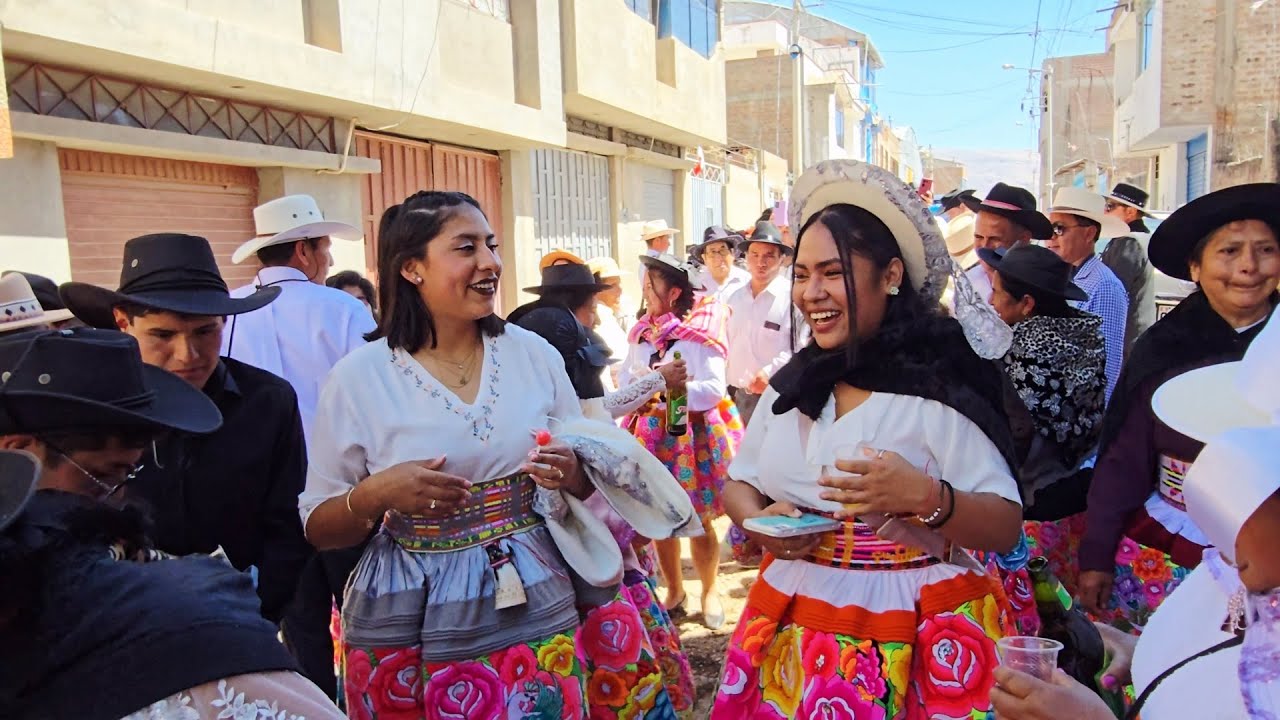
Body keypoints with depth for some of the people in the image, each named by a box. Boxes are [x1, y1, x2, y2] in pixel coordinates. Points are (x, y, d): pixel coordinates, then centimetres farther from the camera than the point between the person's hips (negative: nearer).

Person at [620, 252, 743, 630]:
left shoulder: (698, 333, -12)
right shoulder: (643, 332, 7)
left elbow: (715, 389, -20)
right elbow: (625, 374, 8)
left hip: (692, 434, -5)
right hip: (653, 434, 5)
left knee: (697, 520, 5)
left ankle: (710, 591, 28)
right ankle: (674, 590, 32)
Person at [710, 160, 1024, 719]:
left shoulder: (941, 387, -12)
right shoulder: (793, 382, 3)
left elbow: (1006, 529, -12)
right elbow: (739, 483, 11)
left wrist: (925, 496, -30)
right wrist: (758, 521, -11)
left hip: (912, 637, -4)